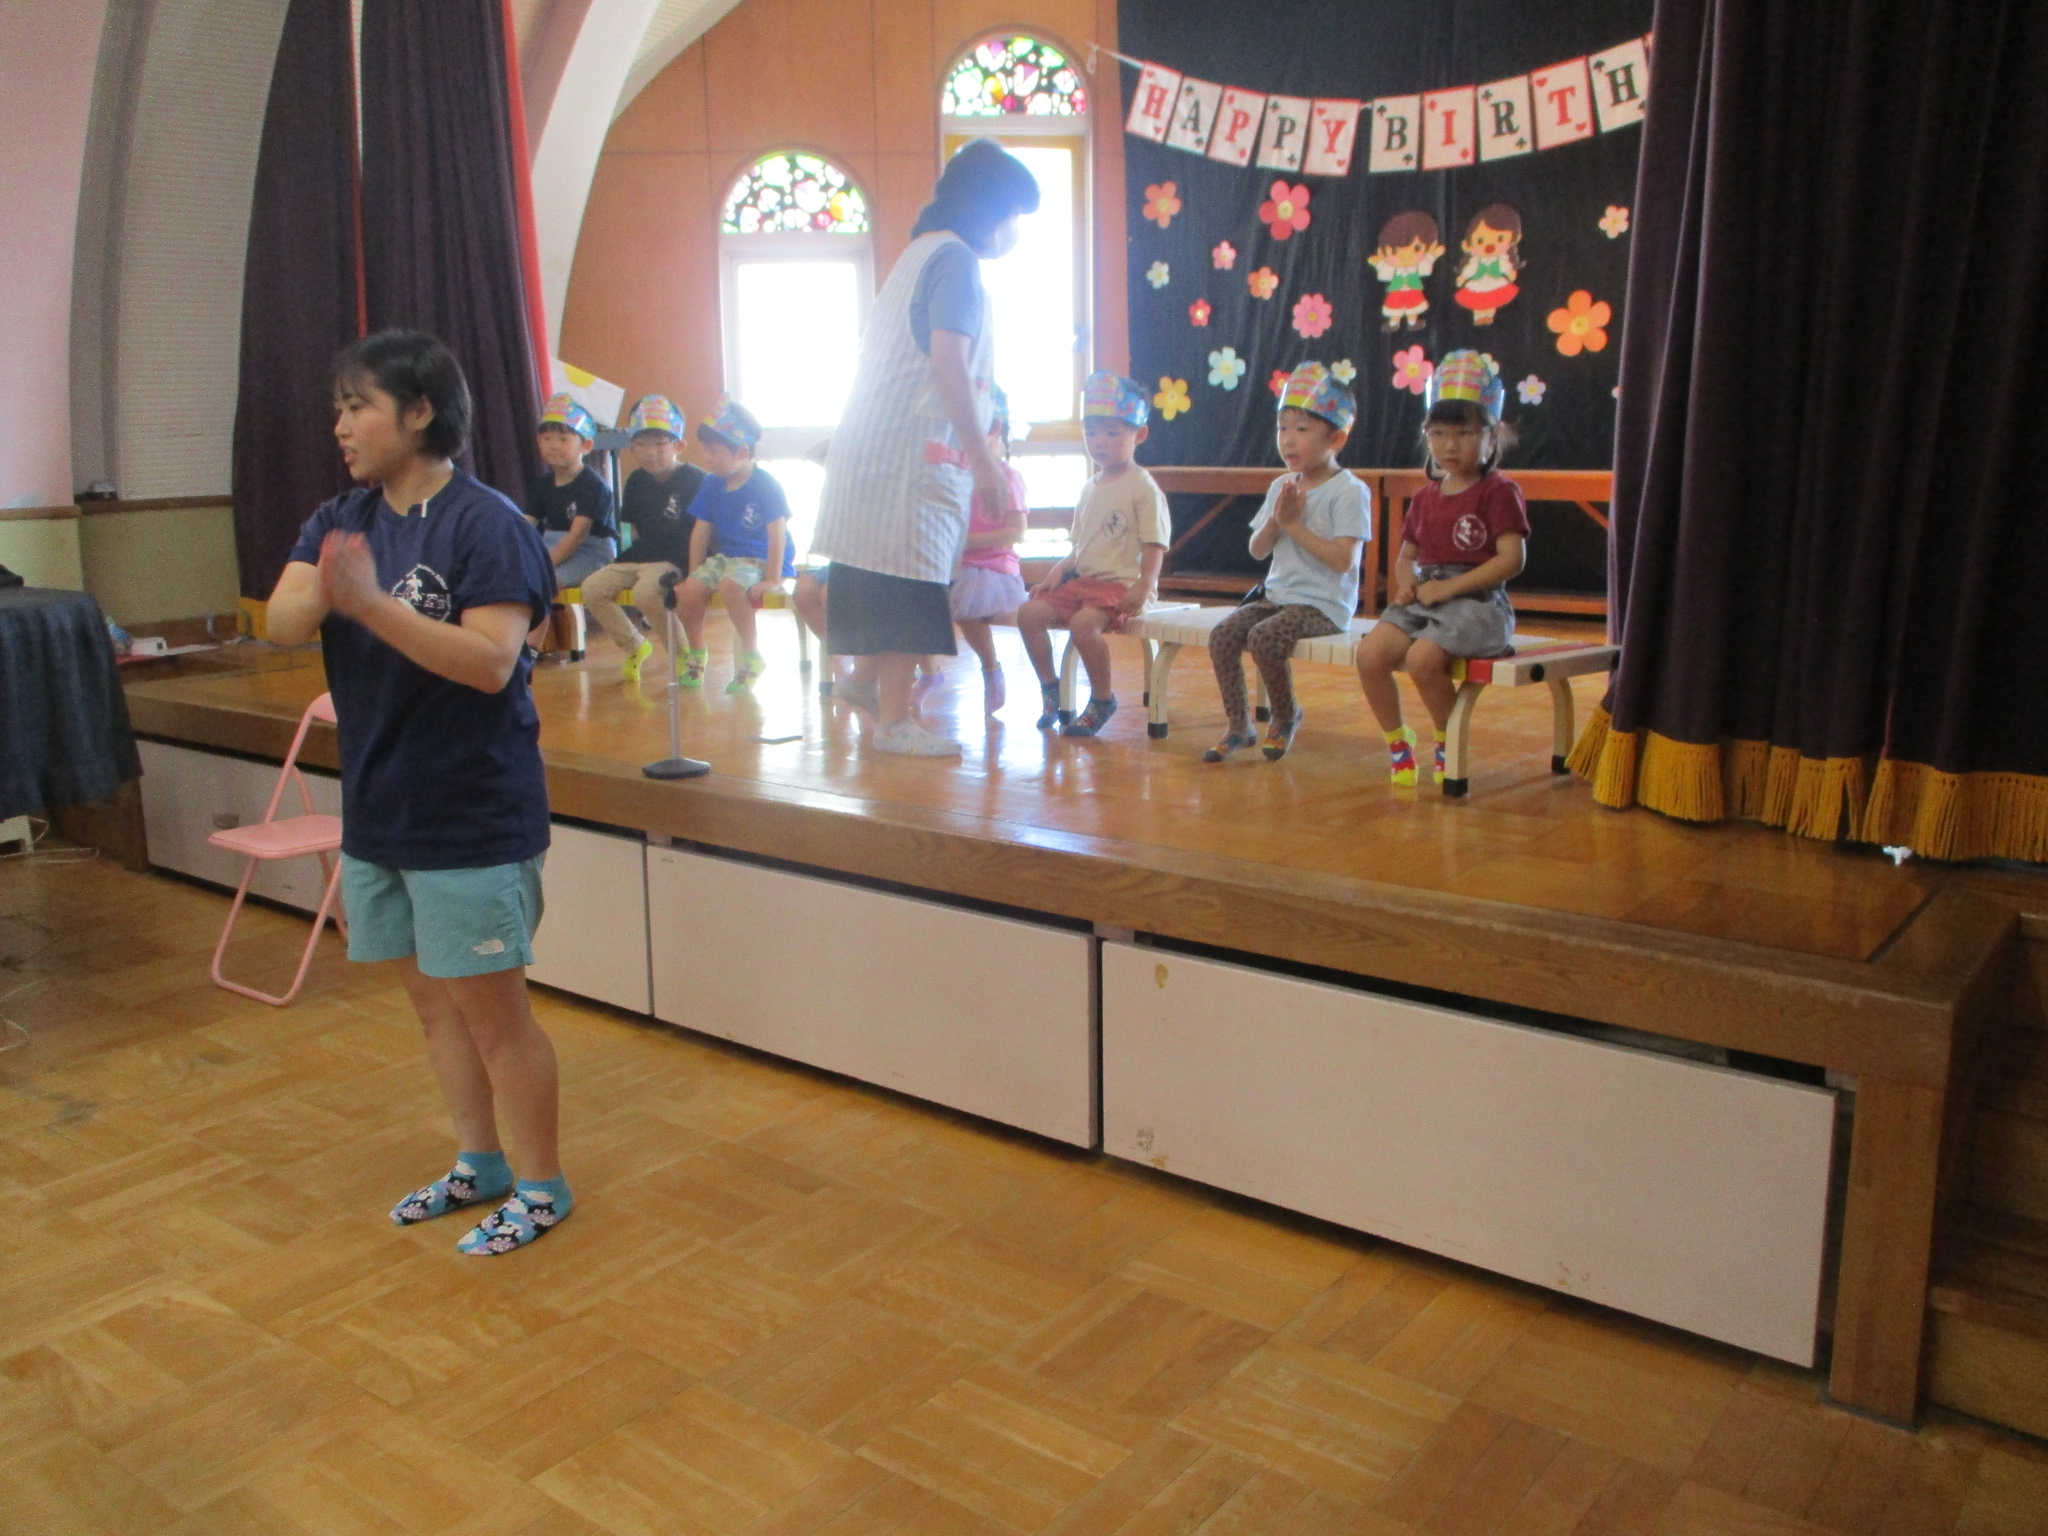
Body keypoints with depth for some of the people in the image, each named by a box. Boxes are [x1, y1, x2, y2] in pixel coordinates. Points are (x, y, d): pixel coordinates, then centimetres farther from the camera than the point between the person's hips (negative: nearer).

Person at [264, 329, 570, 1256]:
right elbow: (282, 624, -6)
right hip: (377, 807, 8)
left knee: (493, 1008, 3)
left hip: (473, 817, -7)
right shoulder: (341, 520, 7)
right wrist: (324, 591, -27)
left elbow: (491, 661, -24)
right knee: (433, 1003, 18)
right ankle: (479, 1165, 36)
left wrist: (373, 603, -30)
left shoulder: (486, 523, -14)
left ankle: (540, 1186, 21)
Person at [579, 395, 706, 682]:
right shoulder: (636, 481, 11)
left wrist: (686, 569, -17)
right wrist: (636, 550, 2)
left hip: (675, 560, -7)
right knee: (593, 588, -6)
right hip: (639, 556, 7)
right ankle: (634, 646, 12)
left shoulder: (694, 480, -9)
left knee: (646, 590, -34)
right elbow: (635, 526, 18)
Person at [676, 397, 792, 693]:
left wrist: (772, 580, -21)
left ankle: (751, 657, -21)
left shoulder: (764, 485, -14)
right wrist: (694, 574, 7)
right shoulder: (712, 485, 5)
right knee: (690, 590, -19)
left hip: (762, 560, -6)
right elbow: (701, 532, 8)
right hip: (726, 556, 6)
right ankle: (695, 654, 6)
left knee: (730, 584, -36)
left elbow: (777, 534, -17)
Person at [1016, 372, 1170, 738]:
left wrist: (1143, 587, -26)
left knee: (1084, 622, -33)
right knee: (1029, 613, -7)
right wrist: (1058, 571, 6)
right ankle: (1050, 688, 8)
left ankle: (1102, 699, -14)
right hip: (1083, 579, 8)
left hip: (1122, 584, -8)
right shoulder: (1090, 488, 17)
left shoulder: (1143, 487, -6)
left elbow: (1154, 544, -12)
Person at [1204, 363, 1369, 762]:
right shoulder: (1281, 487, 12)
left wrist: (1294, 523, -16)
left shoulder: (1349, 491, -10)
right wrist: (1276, 518, -8)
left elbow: (1343, 559, -21)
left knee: (1264, 636, -29)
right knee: (1222, 635, -13)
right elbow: (1257, 550, 12)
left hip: (1324, 604, -7)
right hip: (1277, 593, 7)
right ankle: (1238, 726, -2)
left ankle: (1286, 716, -3)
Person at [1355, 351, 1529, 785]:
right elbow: (1406, 555, 25)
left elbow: (1511, 560, -12)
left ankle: (1448, 742, -5)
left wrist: (1448, 587, -16)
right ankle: (1397, 742, -1)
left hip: (1477, 600, -6)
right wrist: (1405, 582, 0)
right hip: (1423, 598, 6)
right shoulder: (1425, 497, 18)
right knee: (1371, 652, -20)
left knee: (1423, 658, -32)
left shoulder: (1498, 491, -2)